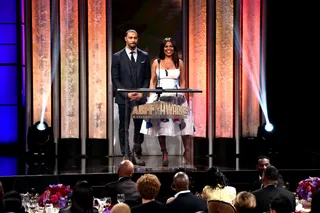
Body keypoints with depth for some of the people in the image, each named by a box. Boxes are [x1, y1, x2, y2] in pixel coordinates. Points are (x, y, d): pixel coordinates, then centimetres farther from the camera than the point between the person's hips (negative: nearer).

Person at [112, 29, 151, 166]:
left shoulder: (144, 56, 9)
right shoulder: (117, 57, 1)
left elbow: (147, 77, 9)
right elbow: (115, 79, -1)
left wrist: (142, 92, -6)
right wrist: (126, 94, -11)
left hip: (140, 98, 2)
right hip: (123, 98, -2)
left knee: (140, 127, 1)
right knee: (124, 128, 1)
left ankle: (136, 155, 8)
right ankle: (126, 155, 5)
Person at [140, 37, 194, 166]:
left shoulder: (179, 63, 9)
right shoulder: (156, 63, 9)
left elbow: (183, 82, 12)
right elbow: (153, 81, 9)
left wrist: (181, 95, 1)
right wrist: (152, 96, 0)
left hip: (176, 97, -1)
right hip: (160, 97, 1)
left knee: (184, 124, -13)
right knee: (160, 124, 0)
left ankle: (187, 151, -15)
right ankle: (164, 153, 5)